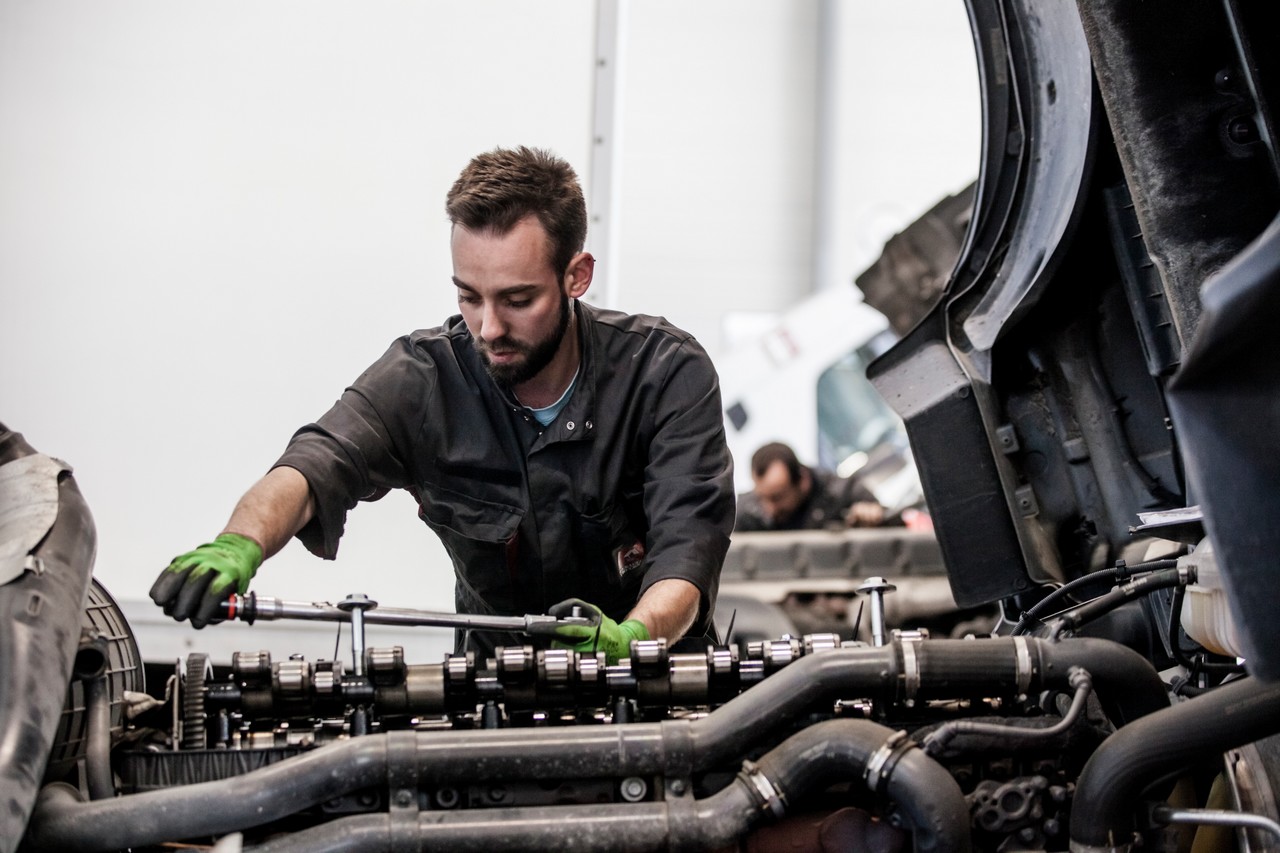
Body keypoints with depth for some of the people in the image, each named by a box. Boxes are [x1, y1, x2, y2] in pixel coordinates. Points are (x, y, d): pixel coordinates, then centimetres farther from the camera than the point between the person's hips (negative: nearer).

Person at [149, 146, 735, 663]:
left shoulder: (670, 374, -13)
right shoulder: (424, 375, -9)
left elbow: (685, 555, -21)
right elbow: (314, 467, -24)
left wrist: (627, 640, -43)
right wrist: (239, 544, -47)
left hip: (654, 674, -1)